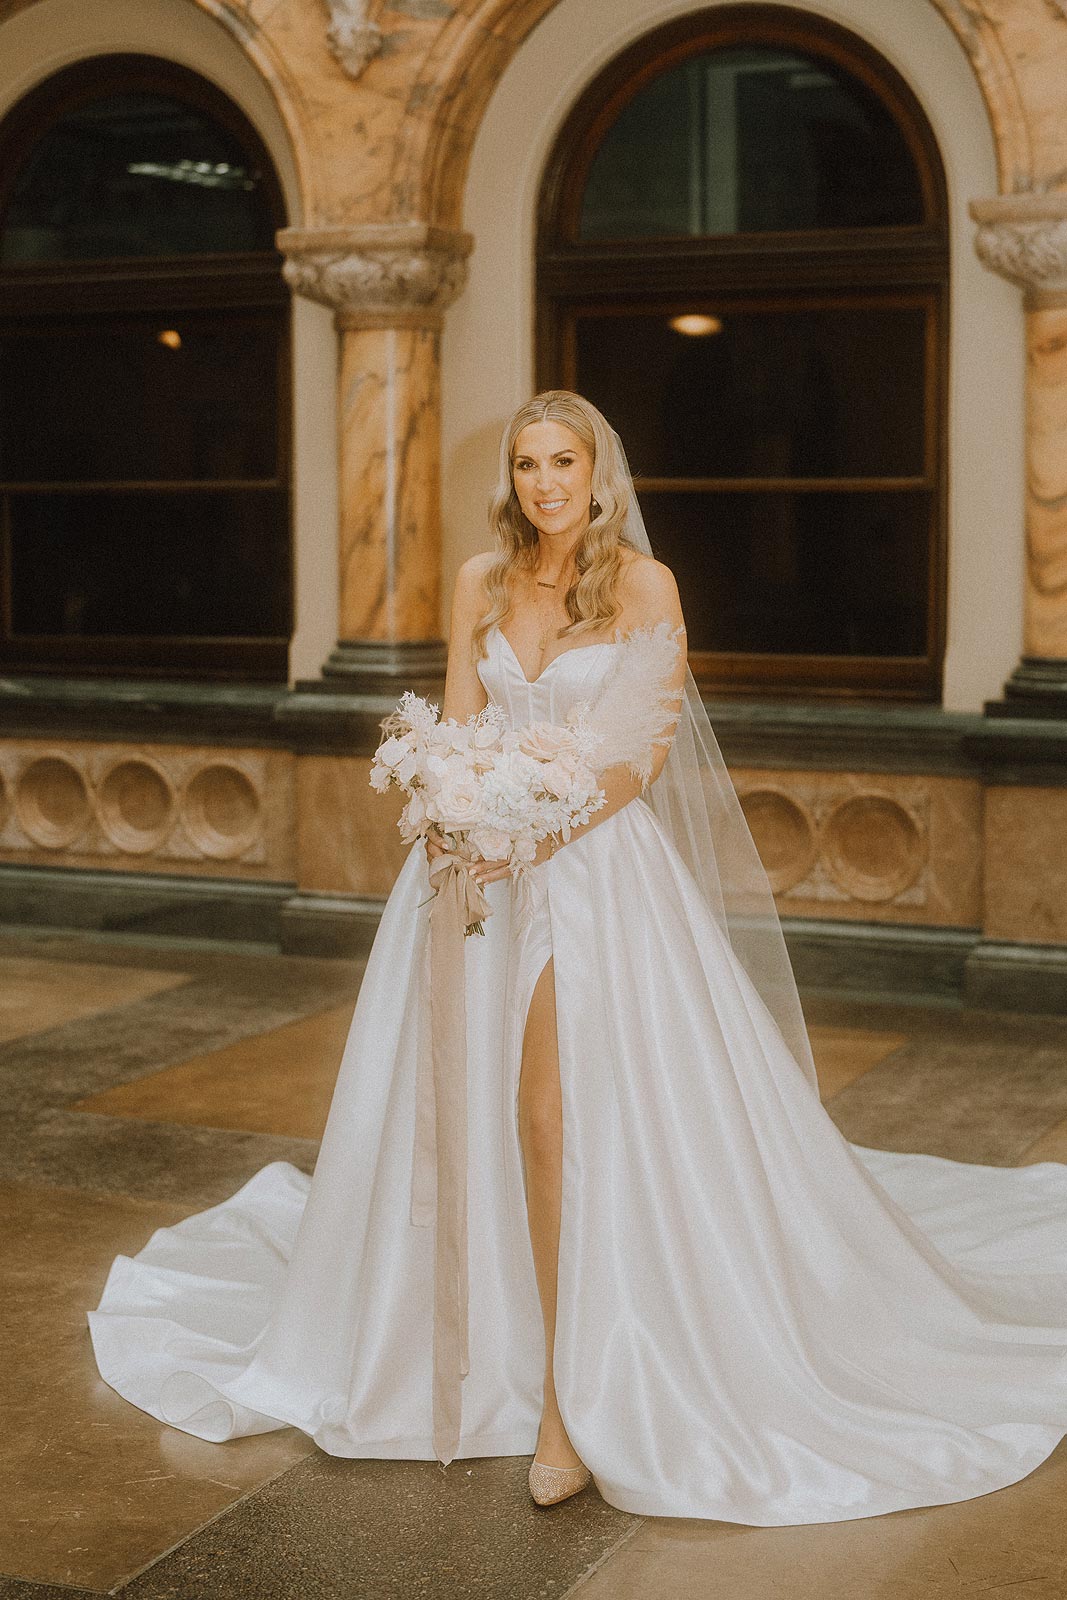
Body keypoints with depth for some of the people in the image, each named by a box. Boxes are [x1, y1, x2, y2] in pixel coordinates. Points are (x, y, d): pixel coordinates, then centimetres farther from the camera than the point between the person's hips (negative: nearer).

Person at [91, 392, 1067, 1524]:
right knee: (456, 1110, 5)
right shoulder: (482, 582, 10)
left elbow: (647, 753, -8)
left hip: (596, 866, -4)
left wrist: (548, 827, -20)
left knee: (555, 1109, -14)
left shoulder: (644, 584, -3)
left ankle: (569, 1396, -8)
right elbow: (455, 728, 8)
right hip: (484, 863, 5)